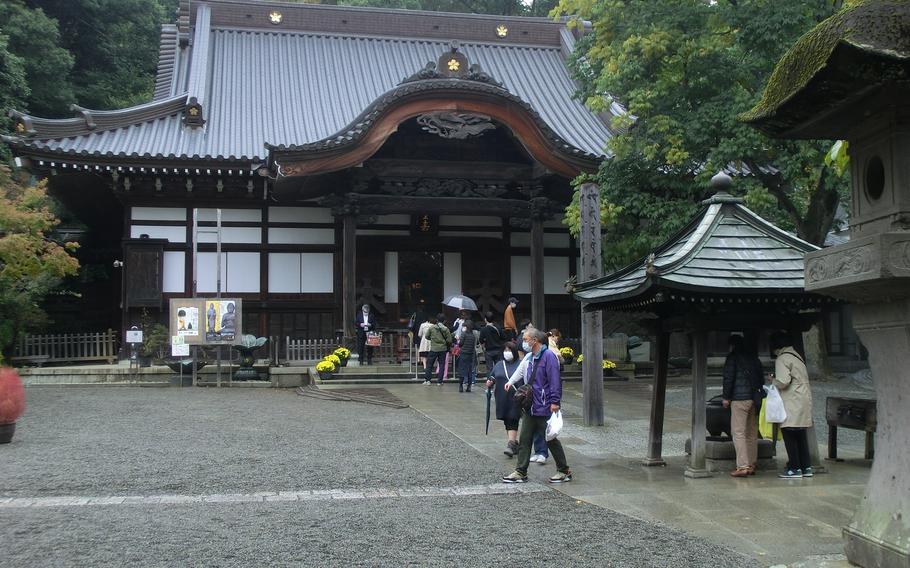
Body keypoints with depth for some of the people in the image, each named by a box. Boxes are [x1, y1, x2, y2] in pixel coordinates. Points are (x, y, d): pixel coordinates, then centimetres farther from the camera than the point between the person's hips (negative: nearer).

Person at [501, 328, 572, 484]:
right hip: (530, 407, 8)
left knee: (551, 439, 3)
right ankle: (521, 472, 12)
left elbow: (555, 380, -19)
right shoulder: (530, 358, 12)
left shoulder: (549, 356, -15)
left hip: (544, 408, -8)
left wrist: (555, 402, -23)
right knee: (524, 439, 6)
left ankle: (564, 471, 17)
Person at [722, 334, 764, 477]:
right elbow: (760, 377, 18)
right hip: (754, 399, 7)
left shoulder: (733, 357, -3)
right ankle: (751, 465, 14)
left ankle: (742, 466, -13)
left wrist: (726, 397, -2)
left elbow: (728, 378, -9)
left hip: (739, 398, -7)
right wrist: (758, 395, 19)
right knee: (752, 433, 11)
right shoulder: (754, 357, 17)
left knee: (738, 433, -7)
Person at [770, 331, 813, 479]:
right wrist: (776, 379, 15)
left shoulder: (782, 359, -12)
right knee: (801, 435, 13)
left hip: (792, 403, -9)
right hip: (804, 400, 9)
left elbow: (783, 382, -21)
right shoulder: (796, 356, 17)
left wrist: (773, 380, -2)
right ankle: (806, 467, 16)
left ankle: (795, 469, -3)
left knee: (789, 435, -4)